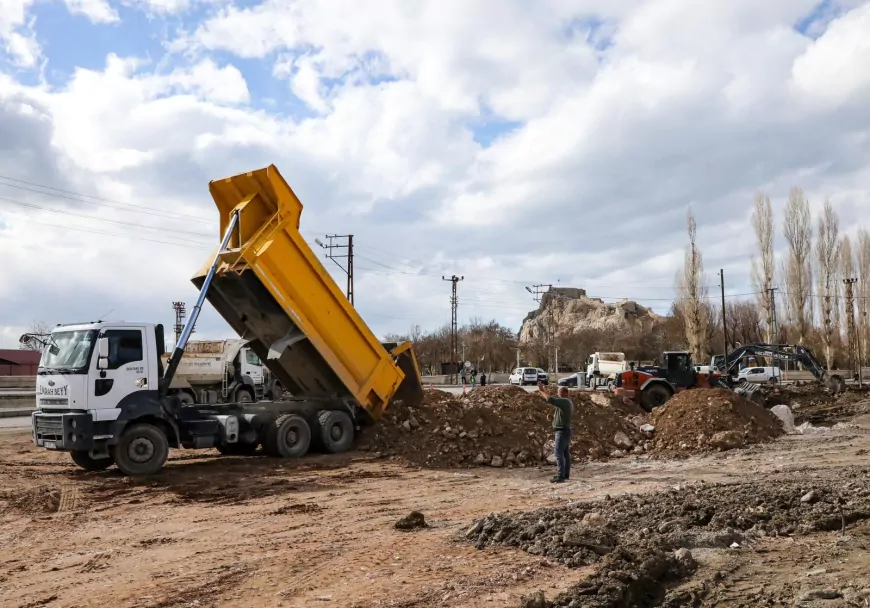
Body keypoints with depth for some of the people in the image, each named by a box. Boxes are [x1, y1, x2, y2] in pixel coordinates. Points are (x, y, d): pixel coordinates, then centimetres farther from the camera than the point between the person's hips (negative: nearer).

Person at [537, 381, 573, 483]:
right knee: (566, 453, 12)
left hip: (562, 431, -11)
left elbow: (550, 400, -27)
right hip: (565, 430, 11)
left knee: (559, 453, -12)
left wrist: (541, 390, -16)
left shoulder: (564, 401, -17)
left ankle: (560, 476, -14)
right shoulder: (568, 402, 14)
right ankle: (566, 474, 18)